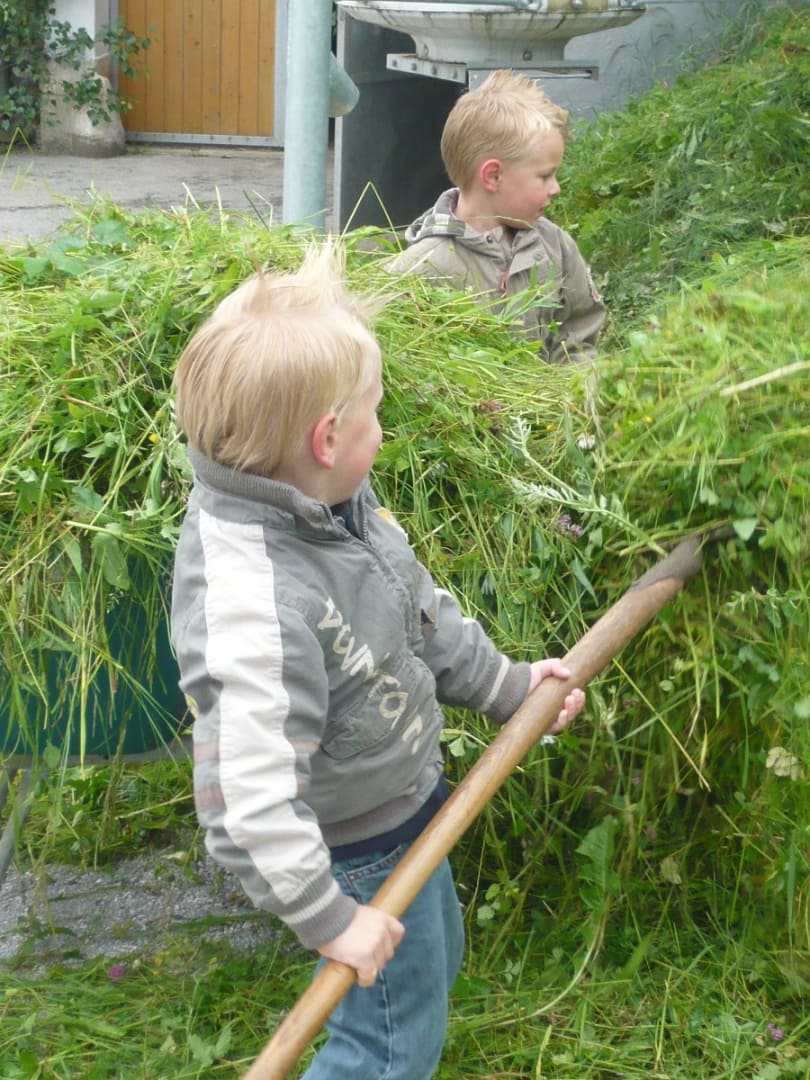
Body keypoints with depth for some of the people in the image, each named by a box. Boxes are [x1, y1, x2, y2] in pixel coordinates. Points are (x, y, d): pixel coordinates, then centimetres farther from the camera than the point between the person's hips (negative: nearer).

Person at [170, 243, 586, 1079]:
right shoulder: (252, 611, -40)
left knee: (434, 967, 31)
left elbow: (419, 609, 7)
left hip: (407, 802, 9)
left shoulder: (334, 504, -11)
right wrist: (326, 918, -29)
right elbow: (246, 801, -39)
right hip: (353, 851, -9)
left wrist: (503, 683, 12)